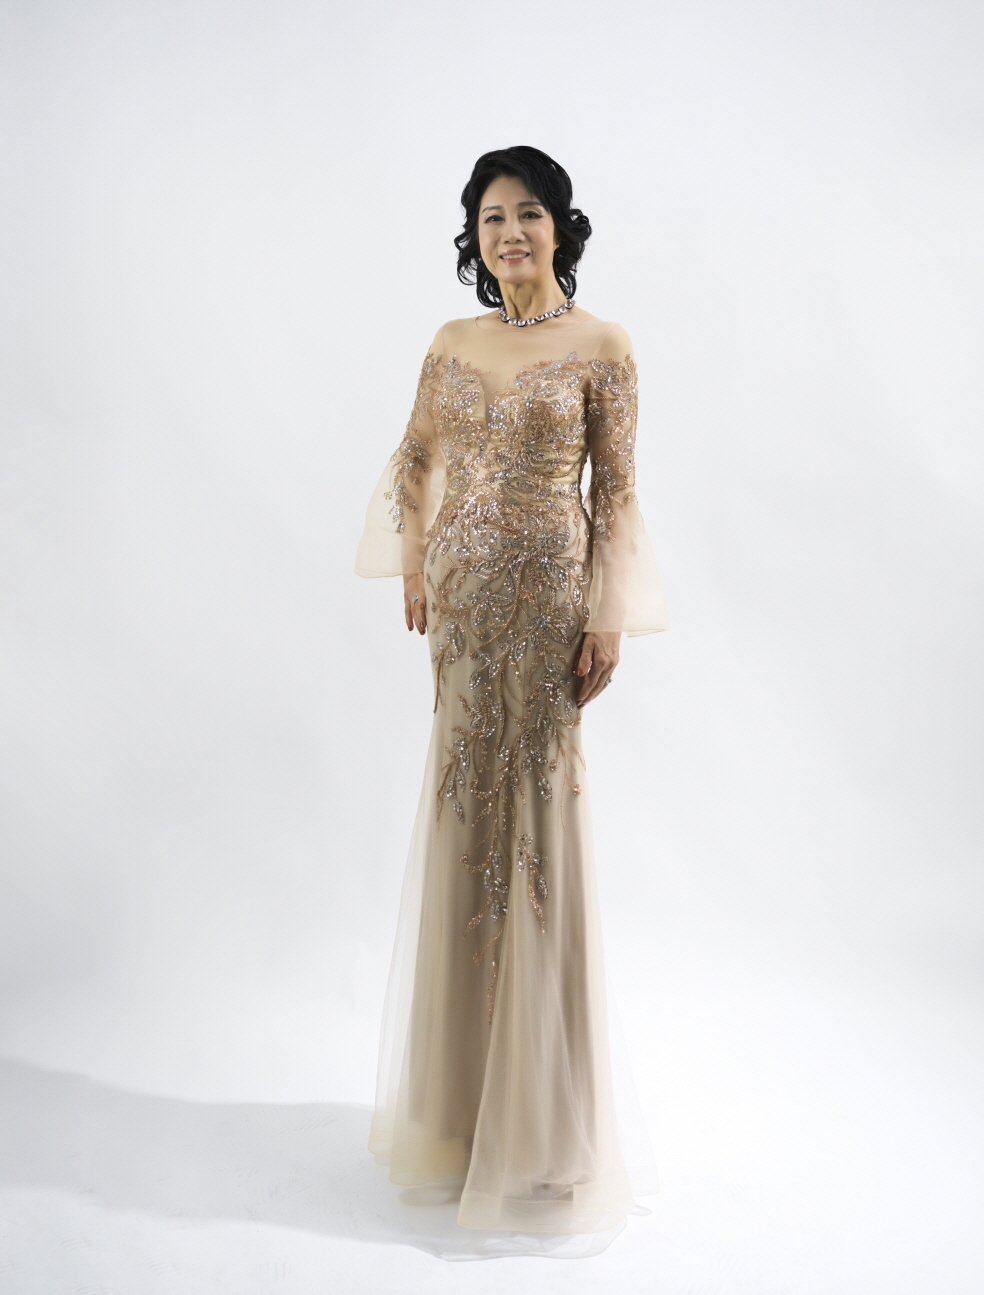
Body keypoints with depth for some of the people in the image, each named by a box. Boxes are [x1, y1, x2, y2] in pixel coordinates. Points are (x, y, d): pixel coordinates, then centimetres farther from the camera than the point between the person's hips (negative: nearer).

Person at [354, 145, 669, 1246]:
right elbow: (415, 458, 20)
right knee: (467, 809, 10)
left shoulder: (601, 348, -1)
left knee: (533, 810, -1)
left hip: (549, 592, -4)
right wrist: (413, 565, 12)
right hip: (464, 597, 4)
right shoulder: (452, 343, 10)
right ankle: (466, 1087, 28)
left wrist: (609, 618, -12)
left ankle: (540, 1115, 14)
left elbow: (616, 492, -5)